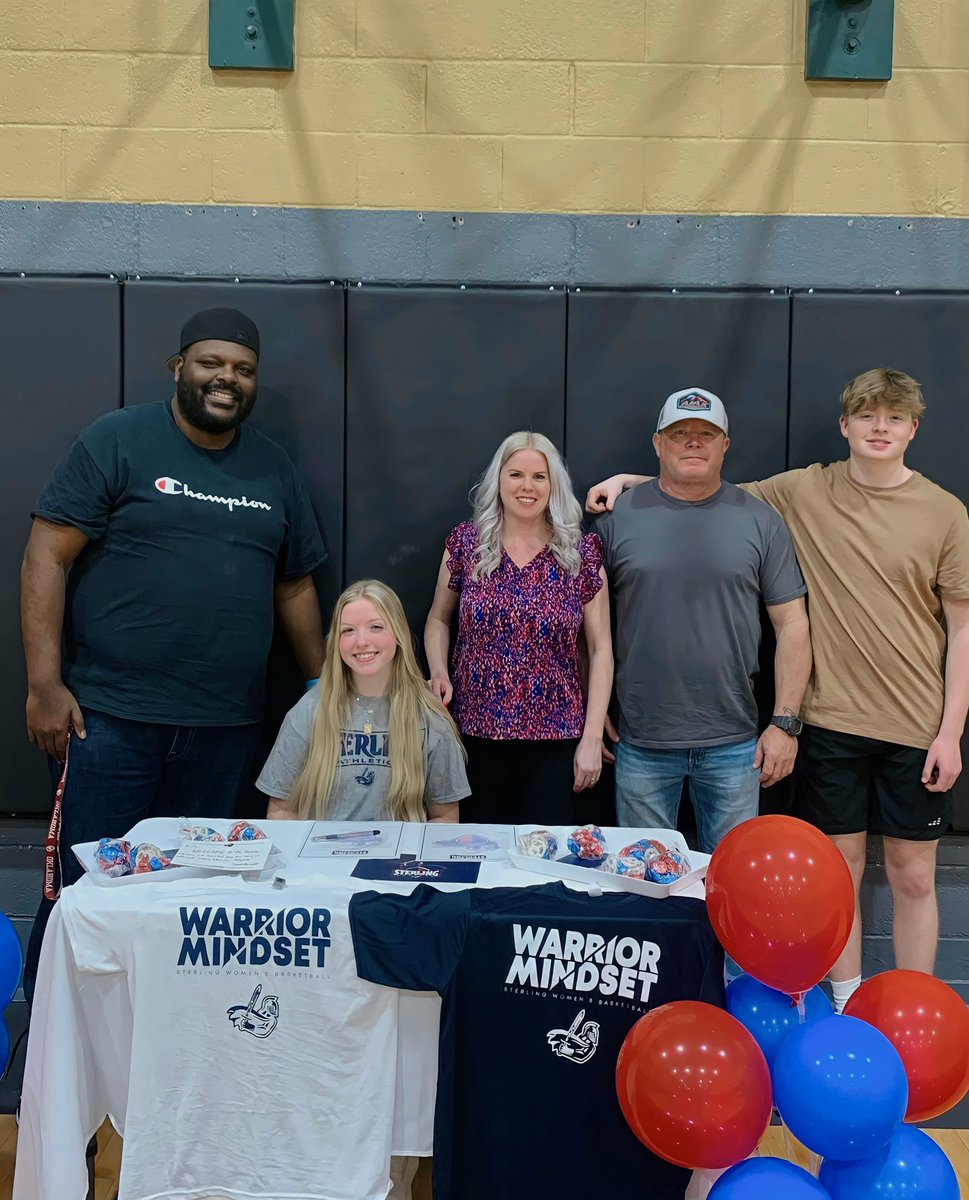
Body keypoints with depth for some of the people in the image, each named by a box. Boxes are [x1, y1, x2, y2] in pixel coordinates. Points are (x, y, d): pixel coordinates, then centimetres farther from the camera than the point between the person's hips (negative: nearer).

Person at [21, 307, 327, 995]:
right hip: (110, 717, -3)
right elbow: (47, 557, -5)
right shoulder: (118, 442, -1)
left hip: (227, 728, 4)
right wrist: (45, 685, -11)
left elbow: (295, 587, 18)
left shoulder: (275, 470, 13)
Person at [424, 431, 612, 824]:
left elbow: (600, 648, 1)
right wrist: (438, 673, -6)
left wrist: (592, 737, -4)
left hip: (553, 737, -1)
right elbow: (438, 619, 13)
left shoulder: (581, 552, -1)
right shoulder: (466, 542, 1)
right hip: (476, 731, 1)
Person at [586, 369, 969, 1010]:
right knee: (841, 865, 11)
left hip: (916, 727, 0)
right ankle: (846, 1005, 29)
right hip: (831, 718, 1)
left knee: (913, 876, 9)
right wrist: (630, 480, 1)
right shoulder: (804, 492, 0)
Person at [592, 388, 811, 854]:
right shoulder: (618, 517, 1)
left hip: (734, 745, 1)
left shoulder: (760, 520, 2)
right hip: (640, 744, 0)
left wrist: (785, 722, -3)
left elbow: (792, 624, 2)